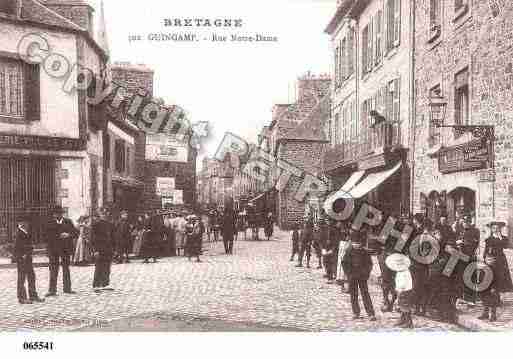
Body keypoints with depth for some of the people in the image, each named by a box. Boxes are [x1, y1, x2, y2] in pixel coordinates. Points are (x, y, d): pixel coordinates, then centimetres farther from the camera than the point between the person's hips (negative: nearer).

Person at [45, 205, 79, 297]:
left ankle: (67, 288, 20)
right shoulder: (50, 224, 3)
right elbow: (48, 237, 2)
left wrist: (68, 234, -13)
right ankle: (52, 290, 6)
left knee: (66, 269, 10)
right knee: (53, 270, -1)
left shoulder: (68, 222, 6)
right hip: (53, 250, -1)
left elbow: (76, 232, 4)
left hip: (66, 249, 2)